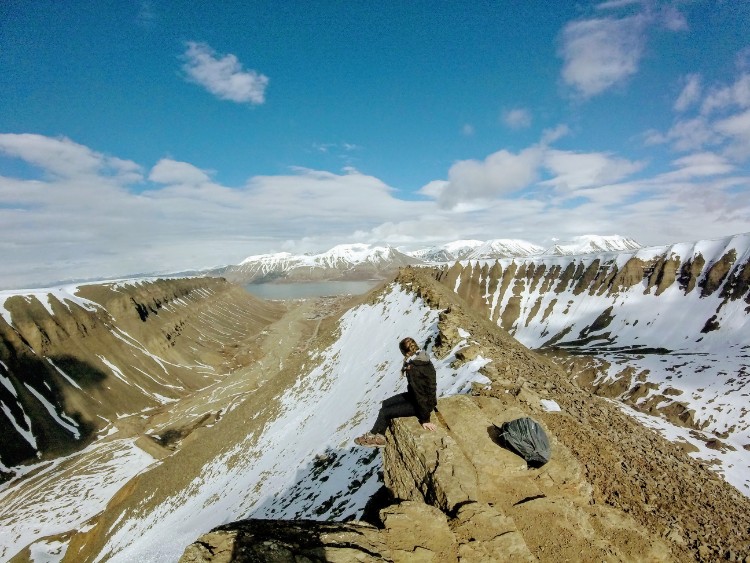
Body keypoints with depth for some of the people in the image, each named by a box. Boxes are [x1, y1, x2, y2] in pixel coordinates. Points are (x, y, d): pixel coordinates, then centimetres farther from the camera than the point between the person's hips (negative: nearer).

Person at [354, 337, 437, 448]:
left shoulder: (414, 369, -31)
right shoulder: (423, 358, -4)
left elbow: (420, 395, -27)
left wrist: (425, 419, -19)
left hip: (425, 403, -9)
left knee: (385, 412, -3)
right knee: (386, 403, 11)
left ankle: (373, 435, 23)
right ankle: (379, 437, 19)